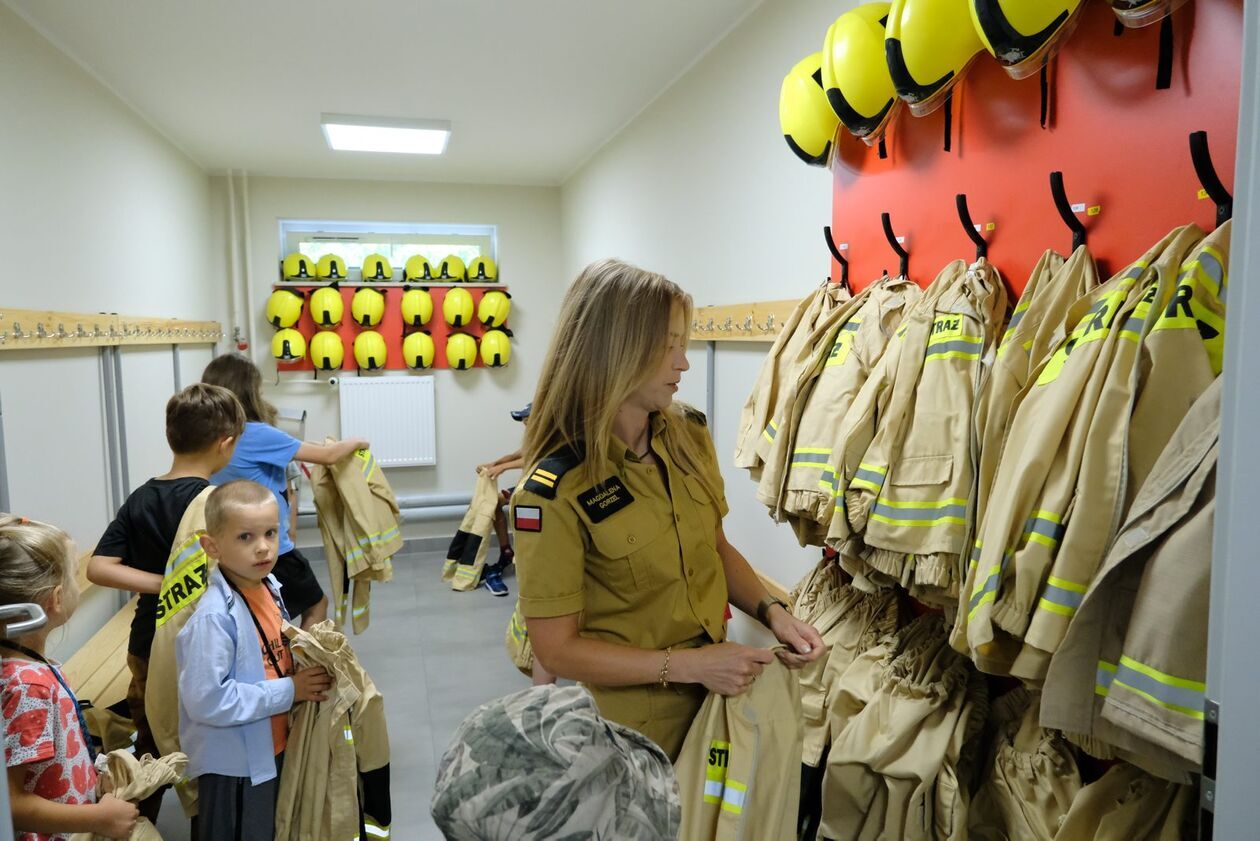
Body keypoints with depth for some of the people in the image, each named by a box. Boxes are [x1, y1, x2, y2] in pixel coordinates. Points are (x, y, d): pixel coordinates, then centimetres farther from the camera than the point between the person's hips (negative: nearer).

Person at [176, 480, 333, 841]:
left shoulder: (269, 588, -2)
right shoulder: (215, 616, -27)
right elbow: (207, 699, -30)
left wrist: (307, 667, -5)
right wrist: (289, 691, -23)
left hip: (273, 751, 8)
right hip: (232, 765, -8)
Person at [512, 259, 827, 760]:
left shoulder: (690, 434, -7)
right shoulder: (554, 490, -24)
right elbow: (557, 649, -19)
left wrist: (771, 612, -9)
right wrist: (686, 665, -23)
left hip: (714, 695, 6)